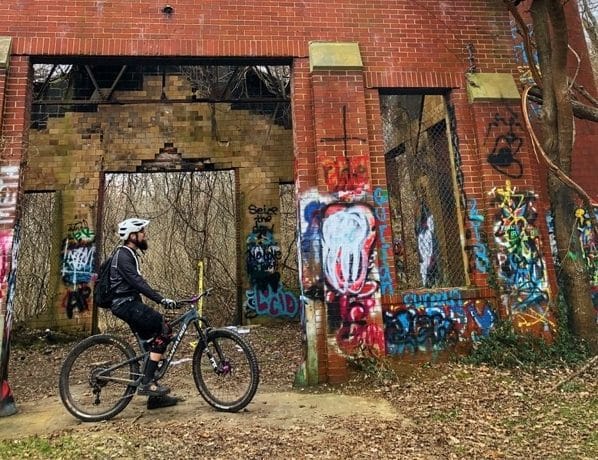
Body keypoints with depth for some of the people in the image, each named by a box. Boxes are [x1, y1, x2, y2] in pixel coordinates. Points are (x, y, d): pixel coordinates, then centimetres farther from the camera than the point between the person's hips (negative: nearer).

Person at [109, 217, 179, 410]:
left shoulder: (129, 255, 18)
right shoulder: (123, 255, -13)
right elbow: (137, 282, -25)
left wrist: (160, 298, 20)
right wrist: (162, 299, -31)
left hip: (130, 304, 10)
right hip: (126, 304, -10)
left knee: (156, 340, 7)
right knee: (164, 330, -18)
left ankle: (155, 396, 14)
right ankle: (146, 383, -14)